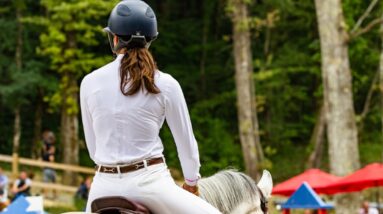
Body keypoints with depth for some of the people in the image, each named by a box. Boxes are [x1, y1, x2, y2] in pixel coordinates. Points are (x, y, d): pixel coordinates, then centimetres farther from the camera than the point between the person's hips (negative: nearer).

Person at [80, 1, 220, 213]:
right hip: (150, 180, -3)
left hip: (105, 184, 3)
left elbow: (92, 145, 10)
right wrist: (191, 182, 22)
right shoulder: (165, 84, -4)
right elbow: (185, 141, 5)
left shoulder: (89, 83, 2)